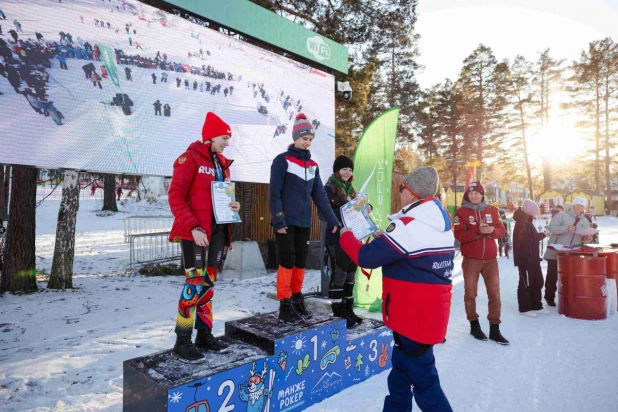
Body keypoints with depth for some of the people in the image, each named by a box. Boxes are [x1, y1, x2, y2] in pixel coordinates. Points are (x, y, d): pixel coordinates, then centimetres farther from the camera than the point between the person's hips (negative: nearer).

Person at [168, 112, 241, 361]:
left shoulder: (221, 163, 15)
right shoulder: (190, 158, -7)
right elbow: (175, 197, -13)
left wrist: (233, 206, 0)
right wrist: (193, 227, -22)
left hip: (217, 229, 8)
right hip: (195, 230, -7)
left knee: (209, 282, 11)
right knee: (195, 282, -8)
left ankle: (204, 335, 22)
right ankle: (182, 341, 4)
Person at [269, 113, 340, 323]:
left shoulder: (313, 165, 14)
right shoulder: (282, 160, -4)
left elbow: (320, 196, 12)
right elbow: (274, 193, -10)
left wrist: (333, 220, 4)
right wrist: (278, 220, -17)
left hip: (304, 222, 6)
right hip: (286, 221, -6)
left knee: (300, 262, 10)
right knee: (287, 261, -4)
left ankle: (297, 300, 23)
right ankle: (285, 305, 6)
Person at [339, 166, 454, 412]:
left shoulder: (408, 226, -21)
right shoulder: (441, 224, 8)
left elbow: (366, 258, -20)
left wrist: (346, 235, -2)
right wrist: (384, 239, 14)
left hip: (415, 316, -10)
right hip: (430, 312, 10)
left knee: (423, 379, 4)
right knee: (401, 372, 23)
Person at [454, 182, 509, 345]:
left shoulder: (492, 210, 8)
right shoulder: (461, 212, -5)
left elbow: (501, 230, 6)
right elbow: (459, 235, -13)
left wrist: (492, 230, -16)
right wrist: (478, 231, -26)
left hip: (491, 259, 3)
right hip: (470, 260, -3)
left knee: (495, 294, 4)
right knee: (470, 294, 6)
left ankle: (495, 329, 14)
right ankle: (474, 325, 23)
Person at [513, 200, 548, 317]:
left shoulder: (526, 221, 14)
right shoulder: (522, 222, -19)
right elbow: (524, 241, -27)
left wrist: (538, 236, 4)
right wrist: (540, 236, -17)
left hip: (532, 258, 10)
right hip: (525, 259, -10)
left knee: (537, 282, 16)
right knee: (526, 284, 0)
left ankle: (536, 306, 27)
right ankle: (524, 308, 11)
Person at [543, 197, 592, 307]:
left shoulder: (585, 221, 11)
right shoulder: (562, 215, -7)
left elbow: (584, 238, 16)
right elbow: (551, 227, -16)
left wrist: (588, 238, -8)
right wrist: (566, 228, -28)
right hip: (555, 252, -5)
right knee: (552, 276, 4)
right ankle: (549, 297, 16)